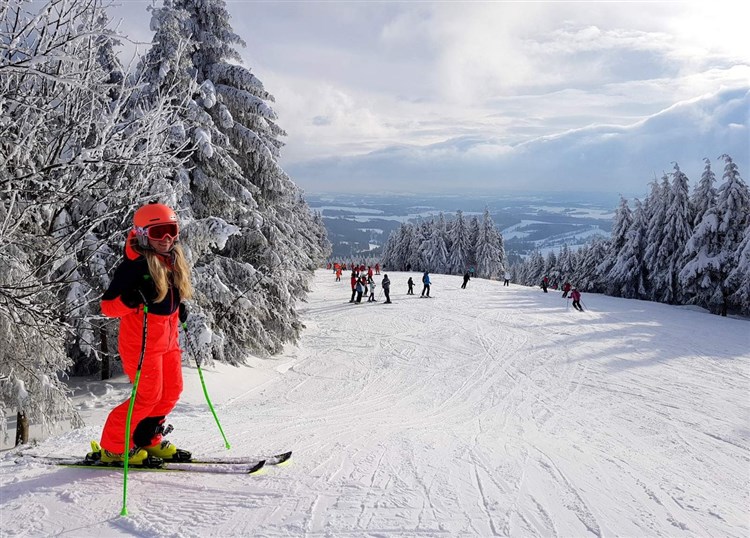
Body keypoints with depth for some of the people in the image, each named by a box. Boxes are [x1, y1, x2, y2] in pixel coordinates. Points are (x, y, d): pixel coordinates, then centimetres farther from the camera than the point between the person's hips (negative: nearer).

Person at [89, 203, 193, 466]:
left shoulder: (173, 261, 8)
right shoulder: (135, 265, -17)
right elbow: (107, 305, -18)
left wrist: (180, 309, 11)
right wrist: (129, 301, -35)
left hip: (167, 338, 9)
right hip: (141, 339, -9)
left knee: (172, 390, 12)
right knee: (148, 395, -6)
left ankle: (147, 441, 28)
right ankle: (112, 447, 10)